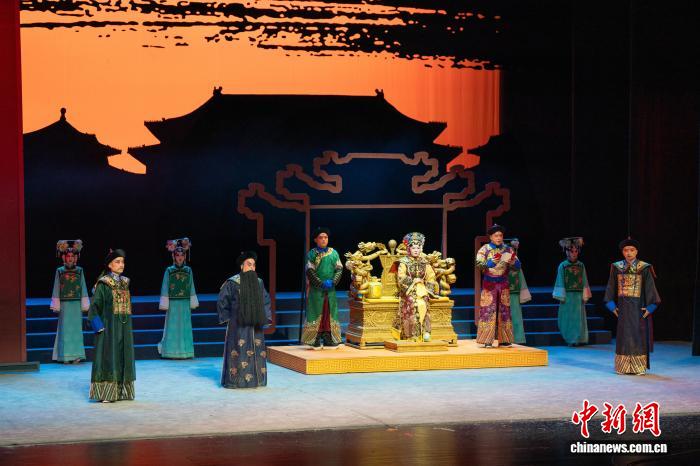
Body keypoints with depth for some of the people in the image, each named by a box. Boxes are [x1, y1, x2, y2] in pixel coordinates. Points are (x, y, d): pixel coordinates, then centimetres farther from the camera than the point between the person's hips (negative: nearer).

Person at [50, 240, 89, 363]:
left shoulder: (79, 271, 6)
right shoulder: (60, 271, 2)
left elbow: (83, 288, 8)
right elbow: (56, 288, 4)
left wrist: (84, 305, 5)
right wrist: (56, 305, 0)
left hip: (76, 303, 1)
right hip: (64, 304, -1)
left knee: (76, 328, 0)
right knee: (65, 329, -2)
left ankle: (76, 355, 4)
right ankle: (66, 356, 1)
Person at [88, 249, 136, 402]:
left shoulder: (124, 282, 11)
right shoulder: (103, 284, -8)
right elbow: (94, 306, -10)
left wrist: (128, 327, 13)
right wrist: (99, 327, -16)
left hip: (124, 327, 7)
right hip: (109, 326, -6)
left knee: (123, 357, 7)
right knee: (108, 357, -6)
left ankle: (121, 392, 13)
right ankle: (106, 394, -4)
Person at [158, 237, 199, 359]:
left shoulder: (188, 270, 7)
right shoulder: (169, 270, 0)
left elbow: (191, 287, 11)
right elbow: (165, 288, 1)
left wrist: (192, 304, 9)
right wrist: (164, 304, -3)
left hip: (185, 303, 2)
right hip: (173, 303, -2)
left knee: (185, 327, 3)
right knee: (172, 327, -1)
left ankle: (185, 351, 9)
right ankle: (172, 352, 5)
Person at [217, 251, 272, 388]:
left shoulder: (259, 282, 9)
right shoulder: (232, 283, -4)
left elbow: (265, 301, 18)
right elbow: (222, 301, 1)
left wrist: (264, 318, 8)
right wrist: (227, 318, -3)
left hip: (255, 324, 5)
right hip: (238, 324, -5)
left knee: (256, 350, 4)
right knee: (238, 350, -6)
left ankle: (256, 379, 11)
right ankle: (235, 379, -1)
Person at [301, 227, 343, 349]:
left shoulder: (334, 253, 8)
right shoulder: (312, 254, -2)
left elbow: (339, 269, 4)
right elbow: (310, 271, -8)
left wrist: (333, 282, -12)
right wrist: (321, 283, -16)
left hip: (331, 289, 4)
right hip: (316, 289, -3)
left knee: (330, 313, 5)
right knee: (317, 313, -2)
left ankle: (328, 339, 11)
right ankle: (315, 340, 1)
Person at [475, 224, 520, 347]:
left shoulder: (508, 249, 5)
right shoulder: (484, 249, -1)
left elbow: (517, 266, 1)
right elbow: (479, 264, -12)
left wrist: (513, 261, -22)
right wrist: (490, 263, -29)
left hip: (503, 284, 3)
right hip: (489, 284, -3)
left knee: (504, 311, 5)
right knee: (488, 311, -6)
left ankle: (503, 339, 9)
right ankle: (487, 340, -5)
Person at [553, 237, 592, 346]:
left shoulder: (581, 266, 7)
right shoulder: (562, 266, -1)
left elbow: (584, 282, 9)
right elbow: (560, 282, 0)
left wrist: (585, 296, 4)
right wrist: (561, 296, -5)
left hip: (578, 295, 2)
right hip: (567, 295, -2)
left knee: (579, 318, 3)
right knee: (568, 318, -2)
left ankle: (578, 339, 9)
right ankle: (570, 339, 3)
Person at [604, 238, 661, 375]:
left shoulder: (644, 268, -4)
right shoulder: (617, 268, 4)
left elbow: (650, 288, -3)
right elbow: (611, 287, 9)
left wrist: (650, 307, -9)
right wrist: (612, 305, 3)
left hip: (638, 307, -2)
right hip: (622, 307, 2)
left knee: (638, 335, -1)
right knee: (623, 335, 5)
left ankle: (639, 367, 5)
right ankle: (623, 367, 11)